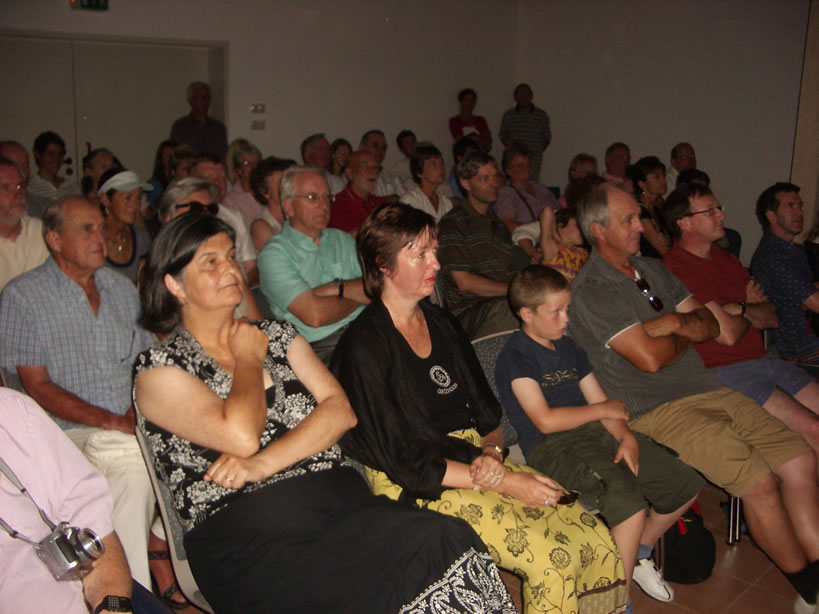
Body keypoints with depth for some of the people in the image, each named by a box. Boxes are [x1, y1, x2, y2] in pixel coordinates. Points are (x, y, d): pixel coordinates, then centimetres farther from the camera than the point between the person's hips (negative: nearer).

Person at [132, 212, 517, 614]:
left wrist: (264, 463, -9)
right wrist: (248, 358, 3)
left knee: (454, 541, -25)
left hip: (341, 501, 5)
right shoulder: (159, 368, 4)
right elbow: (240, 437, -13)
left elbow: (341, 410, 5)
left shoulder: (276, 335, 20)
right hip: (249, 539, -5)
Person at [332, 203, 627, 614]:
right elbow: (405, 461, -15)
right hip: (416, 487, -7)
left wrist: (493, 453, -10)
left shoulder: (442, 324, 11)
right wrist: (507, 483, -17)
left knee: (597, 541, -10)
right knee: (552, 560, -22)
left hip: (476, 460, 7)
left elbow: (486, 411, 14)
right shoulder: (363, 346, -13)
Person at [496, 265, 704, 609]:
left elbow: (602, 405, 15)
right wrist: (604, 409, -4)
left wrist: (626, 437, -6)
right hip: (552, 448, -8)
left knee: (687, 484, 5)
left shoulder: (569, 348, 19)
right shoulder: (515, 357, -7)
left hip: (595, 431, 9)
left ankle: (638, 555, 26)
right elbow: (546, 421, -15)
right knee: (629, 503, -32)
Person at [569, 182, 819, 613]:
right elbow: (650, 358, -19)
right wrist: (687, 335, 1)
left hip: (707, 388, 8)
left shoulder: (653, 269, 15)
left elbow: (710, 326, 13)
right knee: (758, 481, -19)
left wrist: (676, 322, -9)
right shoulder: (591, 289, -11)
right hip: (657, 409, -8)